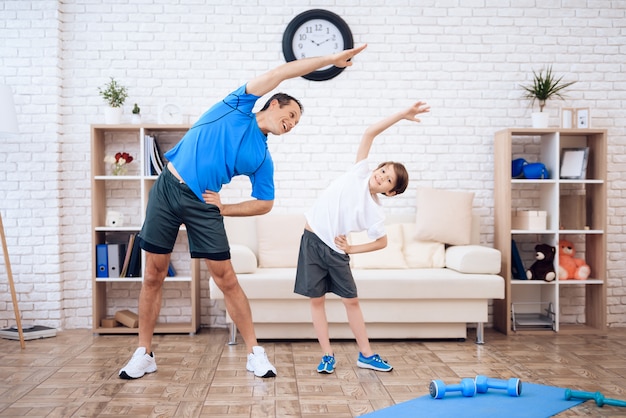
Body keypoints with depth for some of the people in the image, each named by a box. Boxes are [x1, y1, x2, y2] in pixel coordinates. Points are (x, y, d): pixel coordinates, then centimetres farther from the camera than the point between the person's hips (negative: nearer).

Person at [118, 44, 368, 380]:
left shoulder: (262, 158, 6)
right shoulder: (240, 105, 3)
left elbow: (265, 204, 8)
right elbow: (283, 72, -3)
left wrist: (224, 209, -4)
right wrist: (330, 59, -6)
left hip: (203, 204, 1)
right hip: (168, 188, -1)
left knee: (226, 279, -2)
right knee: (153, 276, 3)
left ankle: (255, 353, 9)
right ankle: (144, 353, 17)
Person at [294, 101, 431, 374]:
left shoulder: (375, 212, -10)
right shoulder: (360, 173, -8)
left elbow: (382, 242, 4)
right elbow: (370, 133, -12)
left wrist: (351, 249, -5)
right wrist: (402, 114, -17)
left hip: (335, 251, 0)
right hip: (312, 240, 0)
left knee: (351, 300, 7)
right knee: (317, 299, 3)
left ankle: (366, 354, 19)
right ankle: (327, 355, 14)